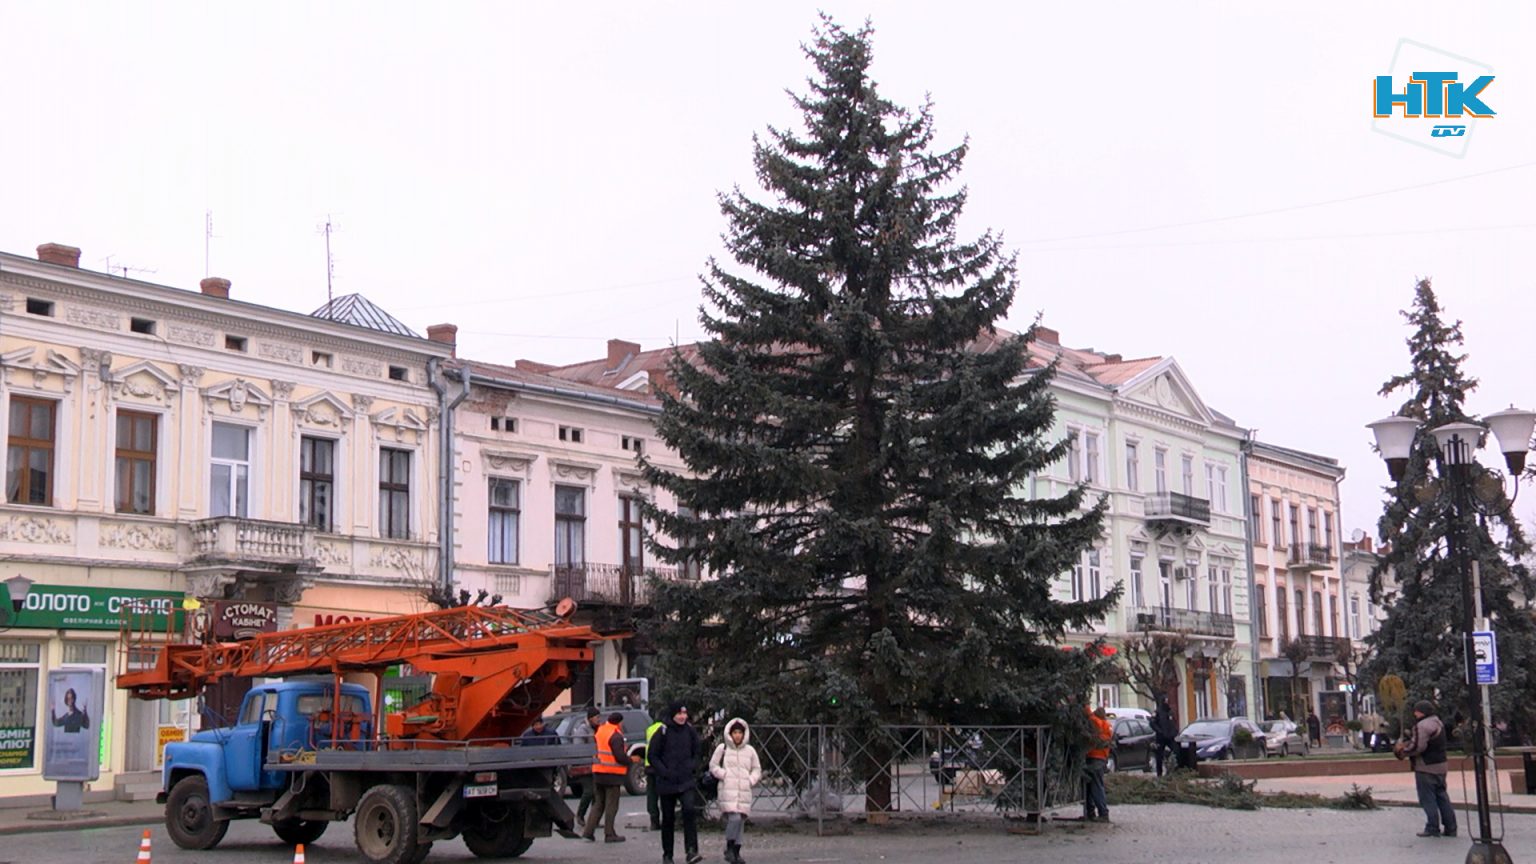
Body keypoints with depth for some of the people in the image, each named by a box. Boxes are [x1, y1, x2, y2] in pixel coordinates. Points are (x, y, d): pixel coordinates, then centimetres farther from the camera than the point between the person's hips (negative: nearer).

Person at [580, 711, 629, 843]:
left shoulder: (599, 732, 11)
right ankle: (609, 834, 4)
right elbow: (620, 757, -21)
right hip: (612, 774, -8)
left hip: (598, 773, 8)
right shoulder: (615, 736, -15)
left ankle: (588, 831, 10)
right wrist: (630, 761, -2)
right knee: (611, 805, 1)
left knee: (598, 804, 15)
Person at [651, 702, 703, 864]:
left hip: (686, 782, 1)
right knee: (668, 819, 7)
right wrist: (664, 772, -13)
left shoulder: (690, 731, 5)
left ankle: (691, 851, -20)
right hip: (666, 783, -1)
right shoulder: (663, 732, -5)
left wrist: (692, 767, -1)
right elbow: (652, 755, -2)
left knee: (690, 811, -19)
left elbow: (696, 753, 17)